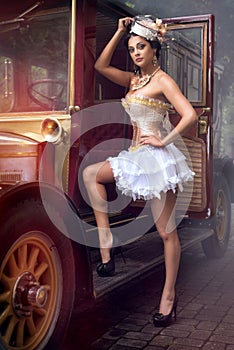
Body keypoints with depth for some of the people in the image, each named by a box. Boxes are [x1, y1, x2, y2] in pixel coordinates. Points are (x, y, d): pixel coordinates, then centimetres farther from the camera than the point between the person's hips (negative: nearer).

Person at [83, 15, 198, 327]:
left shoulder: (163, 80, -10)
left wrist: (164, 141, -15)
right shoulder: (134, 79, 13)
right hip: (137, 155, 9)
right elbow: (101, 65, 11)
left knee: (166, 231, -1)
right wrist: (119, 33, 6)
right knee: (90, 173, 9)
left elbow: (190, 116, -21)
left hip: (159, 158, -8)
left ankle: (169, 295, 12)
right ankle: (106, 244, 6)